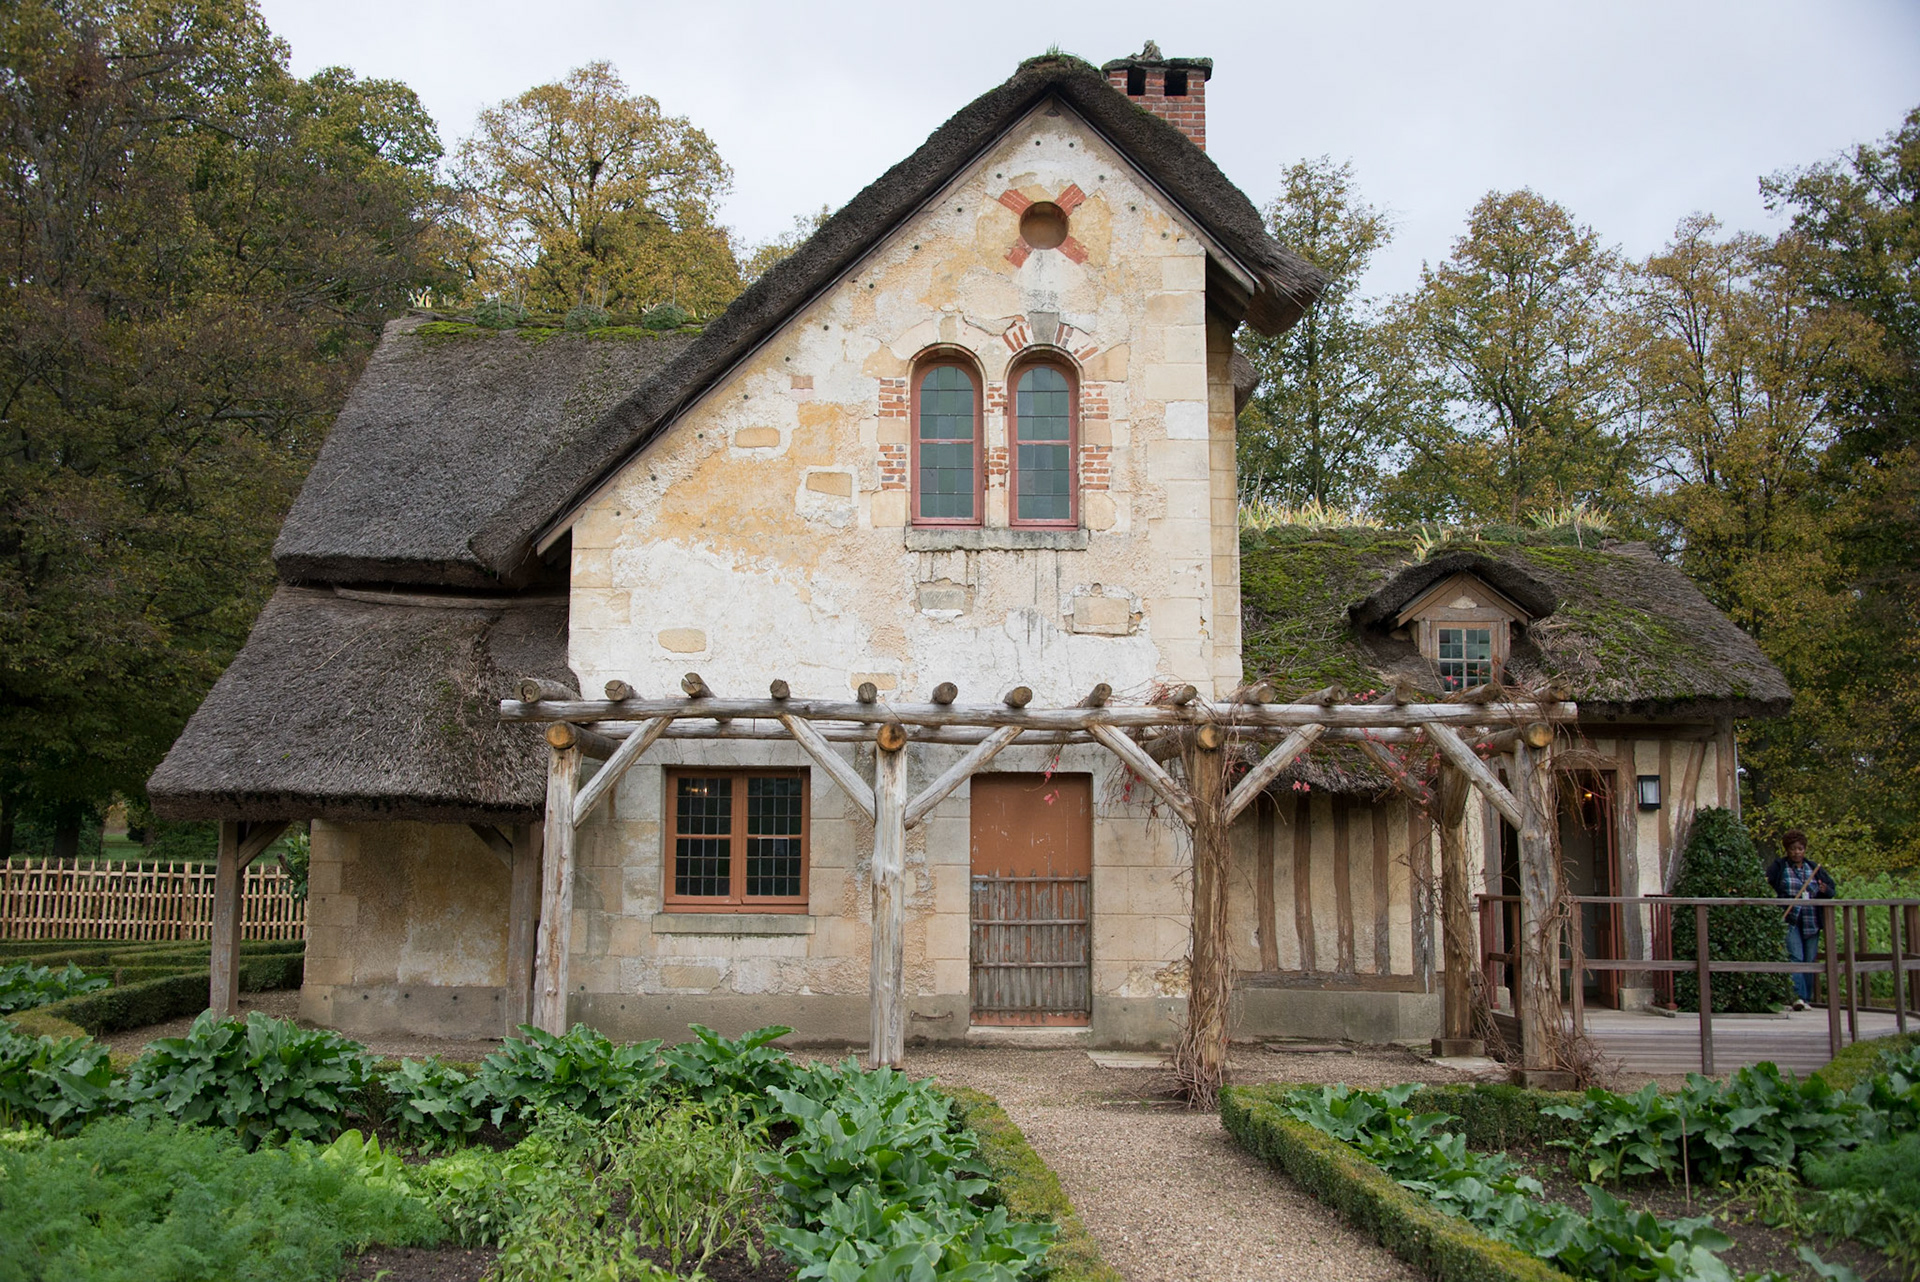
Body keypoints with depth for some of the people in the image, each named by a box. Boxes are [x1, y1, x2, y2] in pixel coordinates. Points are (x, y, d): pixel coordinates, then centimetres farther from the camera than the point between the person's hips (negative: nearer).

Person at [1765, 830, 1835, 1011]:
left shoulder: (1814, 868, 13)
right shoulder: (1779, 867, 3)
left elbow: (1832, 889, 16)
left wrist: (1825, 891, -6)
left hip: (1811, 922, 4)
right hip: (1789, 921, -4)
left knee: (1809, 960, 6)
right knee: (1795, 957, -15)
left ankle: (1806, 998, 13)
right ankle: (1798, 996, -22)